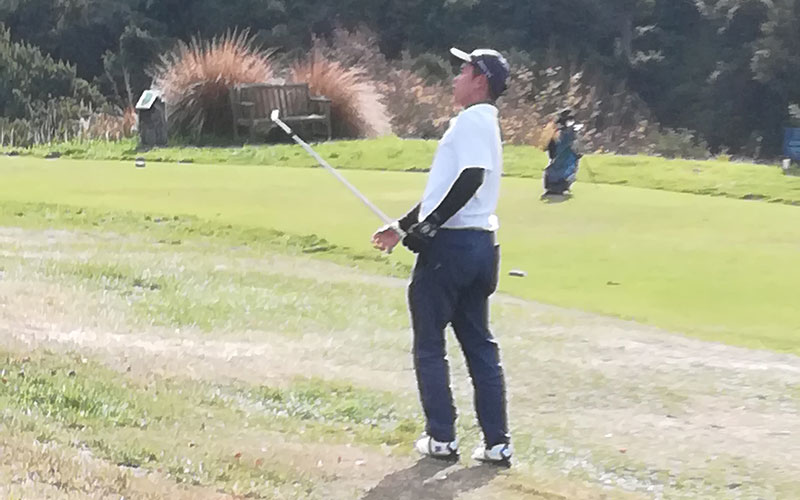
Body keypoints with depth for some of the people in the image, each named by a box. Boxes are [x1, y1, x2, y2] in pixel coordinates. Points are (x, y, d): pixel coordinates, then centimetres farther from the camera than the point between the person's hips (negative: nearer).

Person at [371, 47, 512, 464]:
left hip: (450, 244, -9)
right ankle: (497, 441, 10)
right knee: (479, 344, 11)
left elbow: (471, 178, -26)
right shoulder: (482, 124, 20)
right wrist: (403, 226, 27)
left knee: (429, 343, 3)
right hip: (479, 245, 9)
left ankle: (442, 437, 6)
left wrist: (427, 226, -23)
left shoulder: (472, 120, -11)